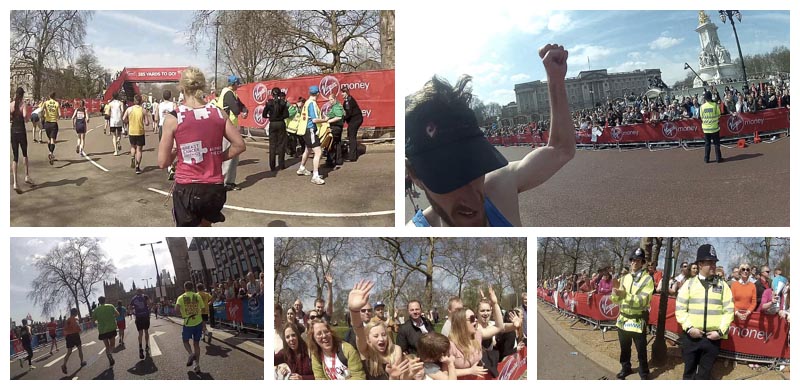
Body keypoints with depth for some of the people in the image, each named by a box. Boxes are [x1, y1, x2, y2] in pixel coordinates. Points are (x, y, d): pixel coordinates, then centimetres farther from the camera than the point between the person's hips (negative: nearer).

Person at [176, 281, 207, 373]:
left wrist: (182, 314, -1)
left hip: (188, 323, -2)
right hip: (198, 322, 2)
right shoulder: (198, 296, 0)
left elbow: (177, 308, -20)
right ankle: (197, 364, 6)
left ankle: (191, 354, -10)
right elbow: (202, 308, 0)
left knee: (185, 341, 20)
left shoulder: (181, 297, -4)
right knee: (196, 343, 12)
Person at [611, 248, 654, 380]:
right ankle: (626, 368, 36)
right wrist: (616, 291, -14)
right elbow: (616, 300, 8)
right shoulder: (624, 278, 9)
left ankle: (644, 373, 19)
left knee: (641, 350, 4)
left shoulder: (647, 279, -10)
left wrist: (625, 295, -28)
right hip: (623, 319, 5)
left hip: (638, 320, -5)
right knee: (624, 348, 18)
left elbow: (643, 301, -21)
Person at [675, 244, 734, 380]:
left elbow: (729, 310, 2)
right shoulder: (689, 284, 3)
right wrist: (689, 327, -13)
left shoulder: (722, 285, 6)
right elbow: (680, 309, -1)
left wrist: (720, 331, -8)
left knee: (705, 373, 10)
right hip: (691, 336, -1)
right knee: (689, 371, 9)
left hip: (713, 337, 1)